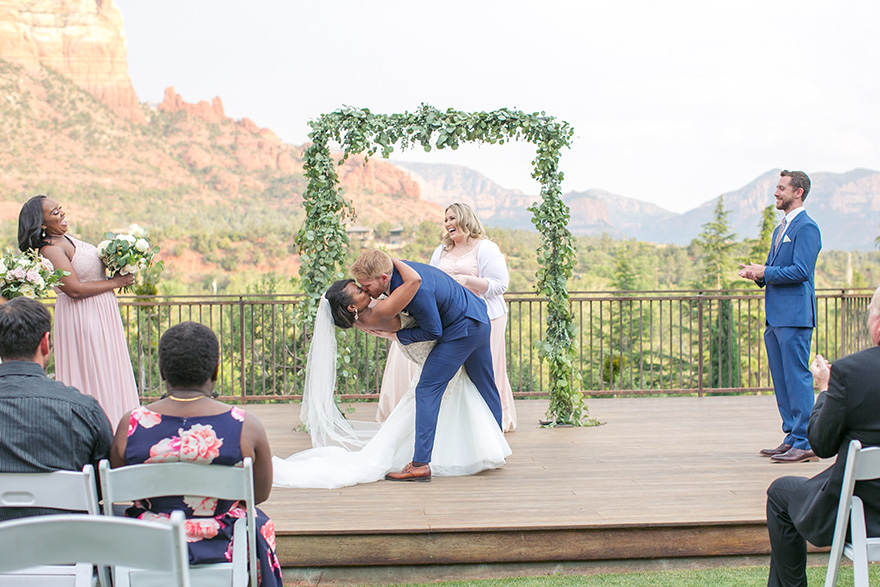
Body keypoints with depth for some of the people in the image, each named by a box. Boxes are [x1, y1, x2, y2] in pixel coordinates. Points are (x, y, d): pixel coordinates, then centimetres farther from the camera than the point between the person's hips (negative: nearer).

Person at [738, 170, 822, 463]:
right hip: (776, 317, 10)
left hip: (795, 316, -10)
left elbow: (801, 271, -18)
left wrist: (765, 272, -13)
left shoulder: (806, 228, -9)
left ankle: (805, 444, -5)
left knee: (797, 378, -8)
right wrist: (757, 273, 5)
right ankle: (792, 438, 19)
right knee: (781, 380, 12)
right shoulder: (780, 229, 21)